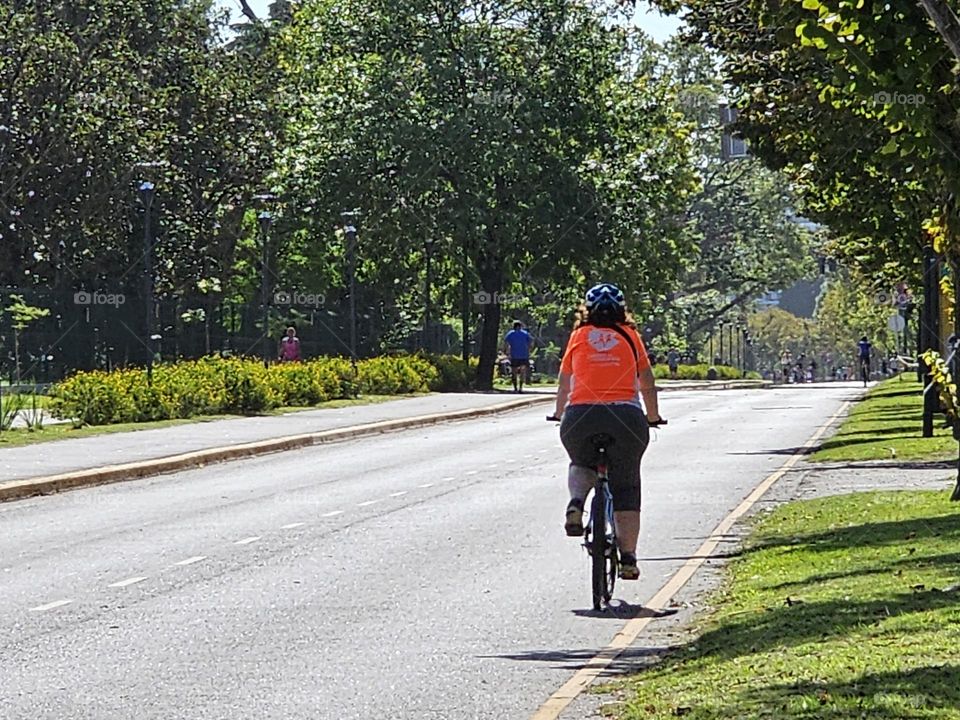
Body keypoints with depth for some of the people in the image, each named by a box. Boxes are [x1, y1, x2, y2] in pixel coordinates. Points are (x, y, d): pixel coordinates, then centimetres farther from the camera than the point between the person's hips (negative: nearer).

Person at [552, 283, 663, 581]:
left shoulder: (579, 336, 13)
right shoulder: (630, 336, 13)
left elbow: (564, 384, 22)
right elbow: (647, 383, 20)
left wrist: (561, 414, 40)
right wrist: (653, 417, 36)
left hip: (580, 415, 0)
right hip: (626, 415, 0)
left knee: (581, 464, 29)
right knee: (626, 487, 13)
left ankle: (576, 503, -2)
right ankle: (628, 558, 7)